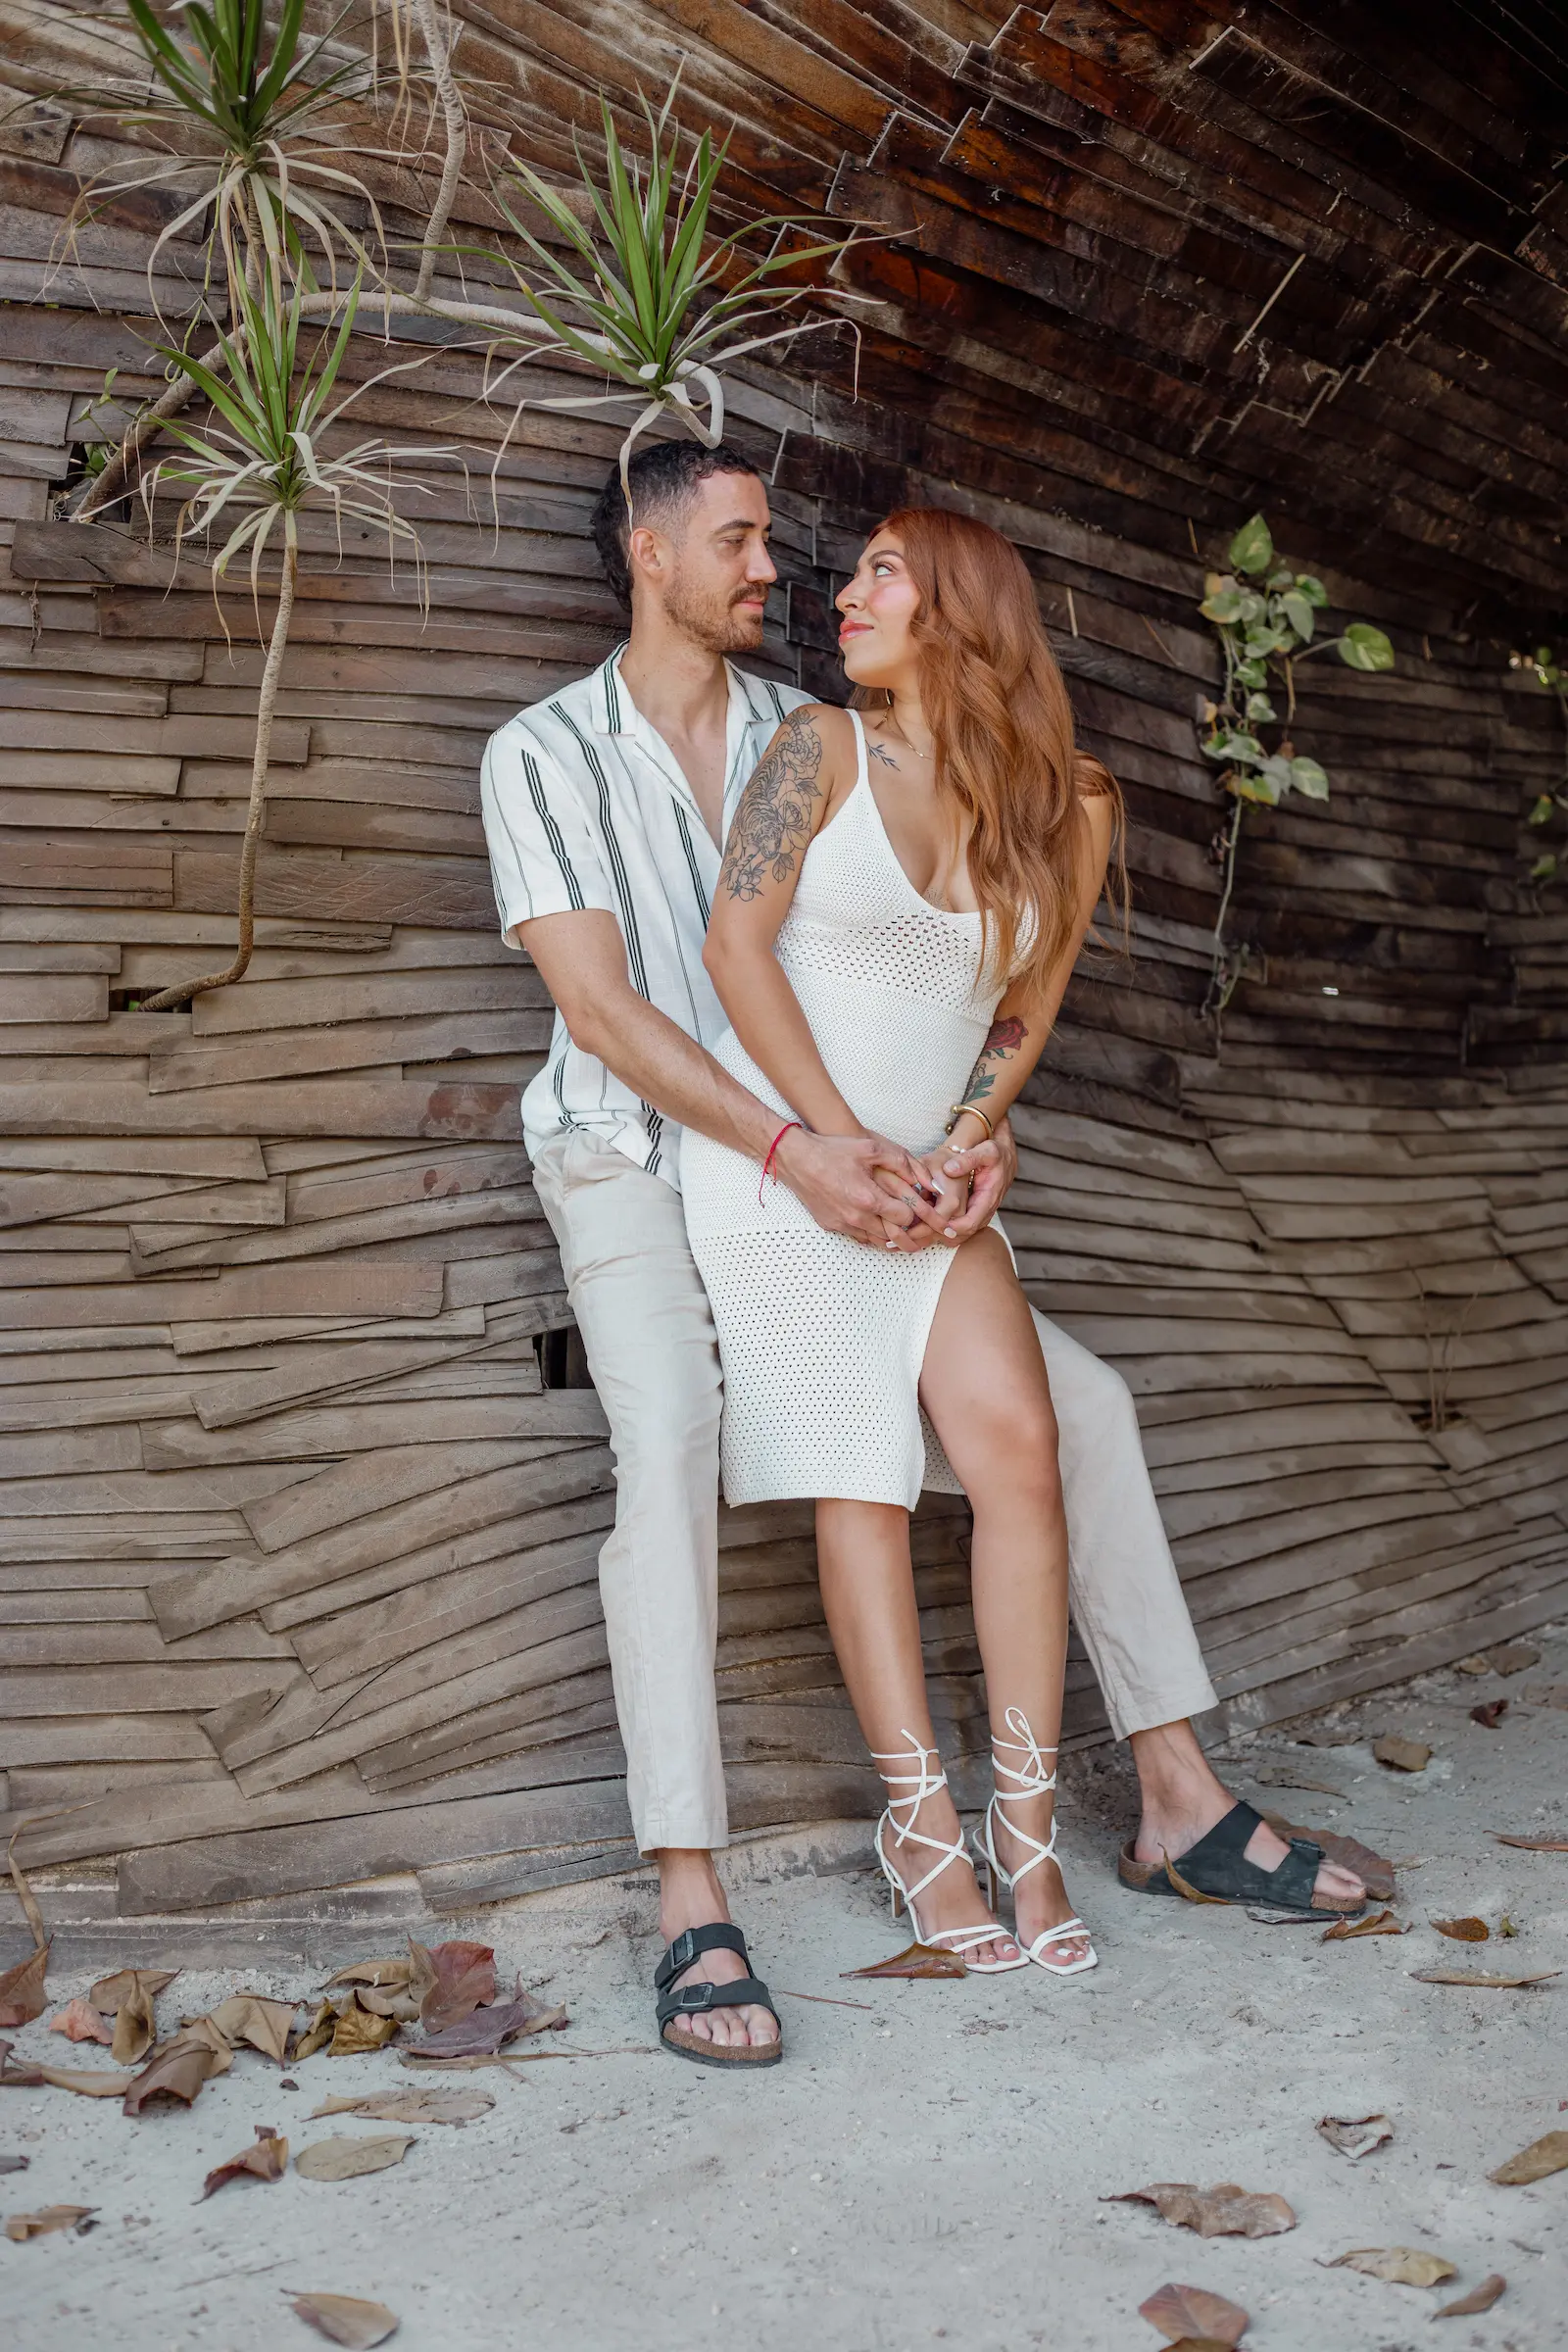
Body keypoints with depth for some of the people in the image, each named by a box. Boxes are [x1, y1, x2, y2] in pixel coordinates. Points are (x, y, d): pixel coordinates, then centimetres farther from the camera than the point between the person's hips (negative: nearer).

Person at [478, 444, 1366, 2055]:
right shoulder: (543, 756, -4)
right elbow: (598, 1005, -14)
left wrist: (982, 1125, -13)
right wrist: (791, 1151, -26)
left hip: (831, 1164, 5)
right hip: (637, 1161, -5)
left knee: (1080, 1400, -3)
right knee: (670, 1447, -33)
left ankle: (1176, 1794, 7)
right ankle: (690, 1902, -29)